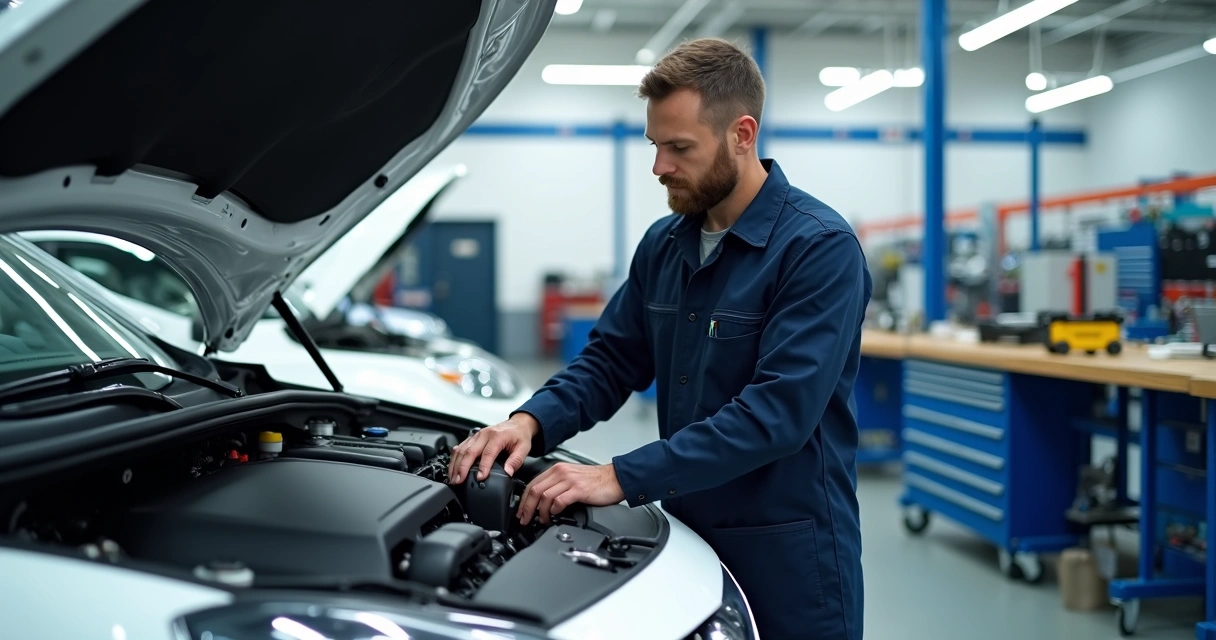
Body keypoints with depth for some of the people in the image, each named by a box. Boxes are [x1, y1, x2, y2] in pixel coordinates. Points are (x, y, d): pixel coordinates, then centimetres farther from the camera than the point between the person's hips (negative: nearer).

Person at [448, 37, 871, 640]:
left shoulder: (820, 247, -17)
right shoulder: (663, 245, 6)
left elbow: (777, 412, -25)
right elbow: (610, 361, 9)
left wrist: (622, 477, -28)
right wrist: (531, 420, -11)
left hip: (789, 560, -6)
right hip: (687, 534, 6)